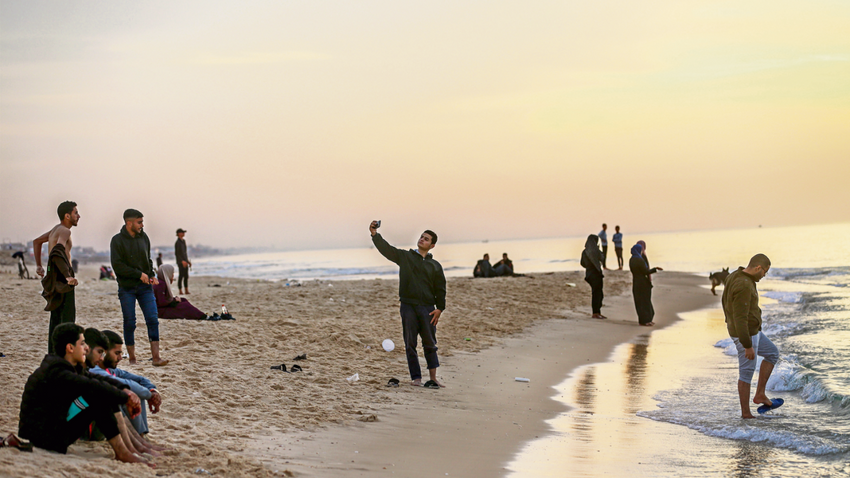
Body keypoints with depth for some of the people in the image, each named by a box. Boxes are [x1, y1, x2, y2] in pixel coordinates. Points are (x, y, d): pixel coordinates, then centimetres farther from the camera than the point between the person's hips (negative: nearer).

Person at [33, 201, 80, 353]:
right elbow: (58, 251, -31)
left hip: (54, 277, 10)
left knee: (56, 317, 13)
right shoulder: (64, 231, -13)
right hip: (62, 279, -10)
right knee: (68, 318, -10)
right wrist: (68, 276, -33)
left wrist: (38, 266, 30)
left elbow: (37, 241, 32)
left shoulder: (56, 229, 17)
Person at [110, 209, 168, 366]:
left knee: (153, 320, -7)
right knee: (129, 324, 1)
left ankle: (156, 357, -6)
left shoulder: (143, 237, 8)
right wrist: (139, 274, -16)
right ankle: (132, 358, 12)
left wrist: (152, 275, 1)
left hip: (145, 287, 4)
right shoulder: (117, 240, -7)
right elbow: (117, 265, -13)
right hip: (127, 288, -3)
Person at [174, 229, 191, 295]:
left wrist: (188, 260, 20)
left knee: (186, 276, 7)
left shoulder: (183, 241, 15)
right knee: (181, 276, -7)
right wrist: (182, 261, -24)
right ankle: (180, 291, -3)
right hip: (180, 262, -8)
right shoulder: (177, 243, -12)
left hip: (185, 261, 8)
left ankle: (186, 291, 11)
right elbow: (176, 253, -17)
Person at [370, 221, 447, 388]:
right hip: (408, 306, 0)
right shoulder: (405, 257, 9)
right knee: (410, 344, 0)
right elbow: (386, 249, -2)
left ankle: (433, 378, 7)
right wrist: (375, 234, -17)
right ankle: (416, 378, 5)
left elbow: (440, 289, 12)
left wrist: (439, 308, 1)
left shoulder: (435, 266, 11)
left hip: (427, 308, 0)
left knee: (430, 344, 1)